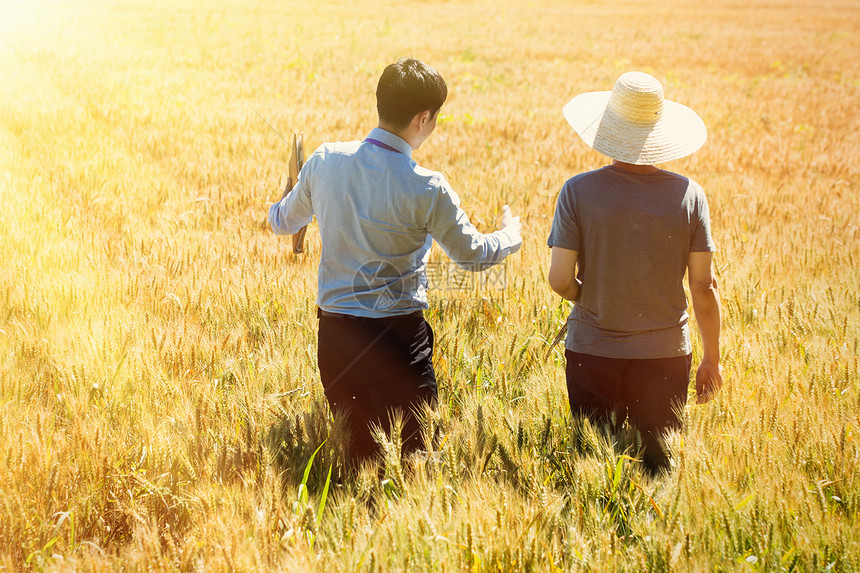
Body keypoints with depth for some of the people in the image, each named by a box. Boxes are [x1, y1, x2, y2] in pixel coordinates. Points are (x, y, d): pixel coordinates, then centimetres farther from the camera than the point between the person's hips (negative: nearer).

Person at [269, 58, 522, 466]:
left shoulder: (325, 160, -2)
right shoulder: (426, 189, -16)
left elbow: (282, 222, 15)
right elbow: (473, 255, -2)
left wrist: (290, 196, 40)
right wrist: (511, 234, 19)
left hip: (334, 330, 5)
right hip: (397, 335, -5)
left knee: (353, 453, 17)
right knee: (412, 452, 5)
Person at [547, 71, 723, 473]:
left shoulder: (578, 191, -10)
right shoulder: (688, 194, -7)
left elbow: (560, 280, -10)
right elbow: (704, 287, -4)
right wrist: (712, 359, 6)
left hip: (592, 353, 0)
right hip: (665, 354, 1)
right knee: (661, 462, 11)